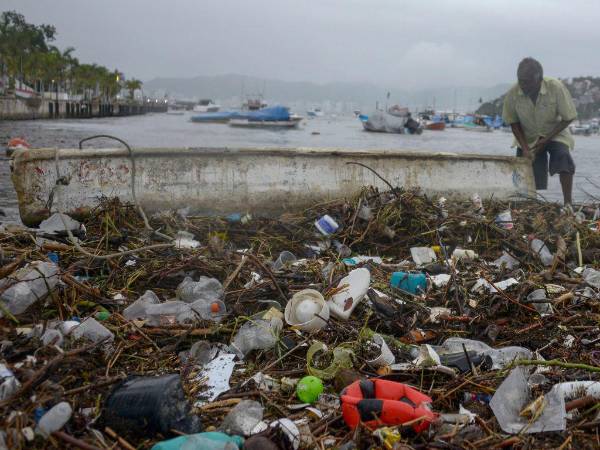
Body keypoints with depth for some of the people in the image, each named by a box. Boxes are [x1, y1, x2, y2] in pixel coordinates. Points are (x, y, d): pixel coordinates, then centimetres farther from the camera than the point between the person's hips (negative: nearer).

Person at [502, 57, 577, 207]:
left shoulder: (556, 88, -26)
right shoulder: (512, 94, -22)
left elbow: (568, 118, -14)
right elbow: (513, 122, -6)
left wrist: (546, 139, -20)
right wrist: (525, 148, -16)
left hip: (555, 134, -2)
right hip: (528, 138, 2)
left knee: (563, 156, -30)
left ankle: (568, 203, -26)